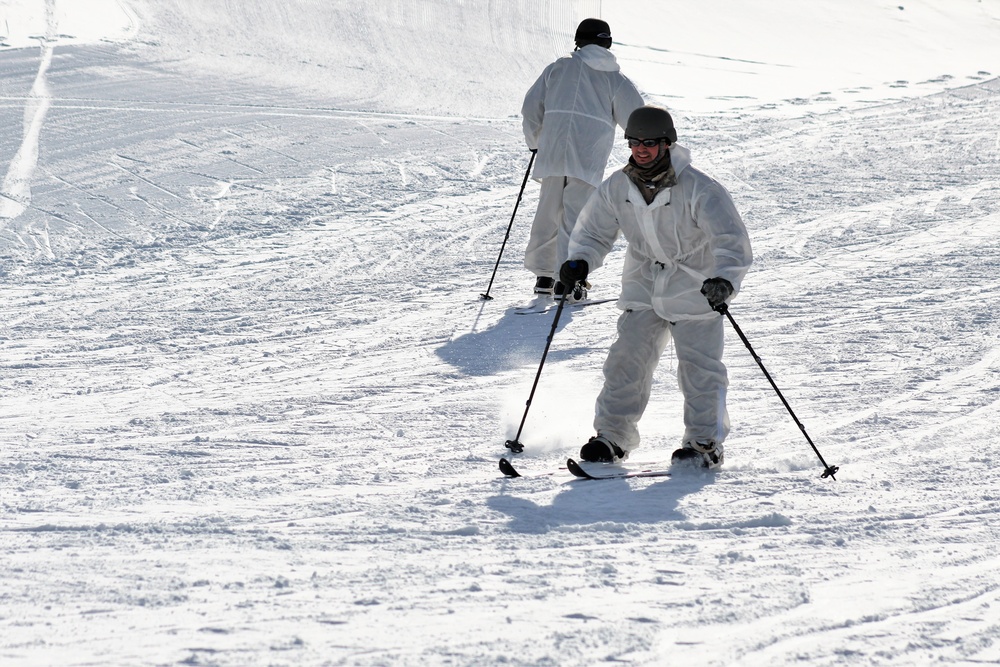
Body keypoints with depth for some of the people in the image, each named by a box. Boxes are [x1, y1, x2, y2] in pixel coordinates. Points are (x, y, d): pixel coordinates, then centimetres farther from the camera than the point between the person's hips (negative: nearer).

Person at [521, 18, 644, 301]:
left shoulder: (558, 68, 13)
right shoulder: (616, 80, 7)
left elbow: (531, 108, 13)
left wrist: (534, 141, 28)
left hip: (553, 151, 2)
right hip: (589, 158, -2)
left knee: (548, 212, 14)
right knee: (575, 215, -3)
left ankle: (543, 273, 20)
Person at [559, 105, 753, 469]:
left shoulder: (698, 190, -23)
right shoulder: (617, 188, -7)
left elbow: (731, 239, -28)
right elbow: (594, 231, 6)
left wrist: (724, 278, -46)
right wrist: (579, 262, -15)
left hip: (695, 289, -4)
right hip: (644, 286, 4)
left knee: (698, 367, -4)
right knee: (627, 360, -1)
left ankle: (705, 443, 9)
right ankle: (612, 436, 10)